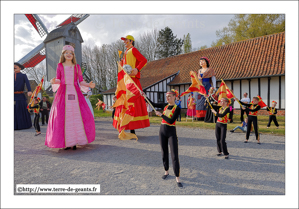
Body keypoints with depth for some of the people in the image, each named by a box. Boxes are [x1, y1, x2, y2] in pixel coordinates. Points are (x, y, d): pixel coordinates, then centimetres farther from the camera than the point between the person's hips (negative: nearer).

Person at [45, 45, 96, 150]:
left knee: (77, 116, -6)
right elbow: (58, 80, 8)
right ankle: (66, 142, 3)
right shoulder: (60, 66, 11)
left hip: (75, 93, 1)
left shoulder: (77, 67, 13)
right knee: (63, 117, -6)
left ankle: (75, 141, 4)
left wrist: (89, 85, -7)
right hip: (63, 92, -1)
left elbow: (81, 81, 10)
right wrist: (54, 81, -14)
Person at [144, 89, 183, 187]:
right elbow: (153, 104, 13)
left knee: (175, 156, -6)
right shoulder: (165, 105, 5)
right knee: (164, 153, 15)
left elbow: (171, 121, -21)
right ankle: (166, 172, 34)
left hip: (171, 132, -5)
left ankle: (177, 178, 3)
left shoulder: (177, 108, -12)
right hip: (162, 131, 6)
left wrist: (161, 115, -17)